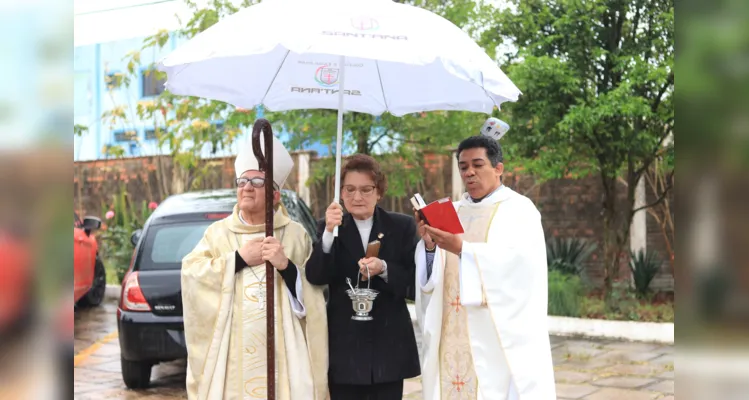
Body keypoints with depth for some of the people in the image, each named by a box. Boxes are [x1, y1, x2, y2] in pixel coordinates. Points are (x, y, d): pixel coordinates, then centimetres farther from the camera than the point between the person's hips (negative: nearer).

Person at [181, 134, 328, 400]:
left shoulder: (296, 235, 5)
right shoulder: (218, 232, 9)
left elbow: (310, 298, 0)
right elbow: (190, 273, -6)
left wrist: (286, 266, -16)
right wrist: (239, 258, -9)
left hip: (281, 351, -1)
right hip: (230, 350, 1)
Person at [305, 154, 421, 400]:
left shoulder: (402, 226, 3)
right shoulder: (329, 228, 4)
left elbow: (415, 283, -1)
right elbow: (315, 278, -10)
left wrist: (384, 269, -18)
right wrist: (329, 233, -22)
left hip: (389, 345, 0)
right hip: (344, 346, 0)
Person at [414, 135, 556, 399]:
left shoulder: (519, 210, 0)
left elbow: (519, 262, -17)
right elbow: (432, 276, 7)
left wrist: (462, 249, -24)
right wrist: (429, 245, -13)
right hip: (454, 335, 5)